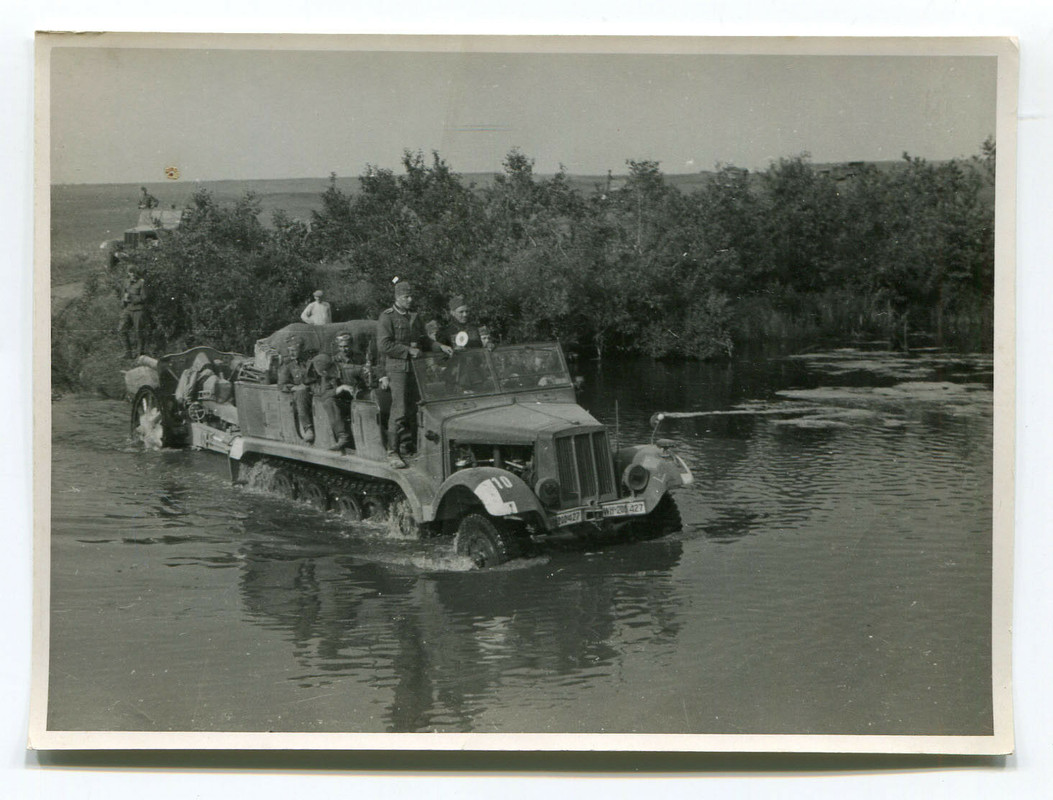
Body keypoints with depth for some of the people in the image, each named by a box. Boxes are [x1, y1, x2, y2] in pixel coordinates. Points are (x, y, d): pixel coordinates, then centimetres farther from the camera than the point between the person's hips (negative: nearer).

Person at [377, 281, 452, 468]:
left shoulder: (414, 317, 17)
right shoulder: (387, 317, -6)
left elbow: (424, 340, 24)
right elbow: (383, 345, -14)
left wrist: (440, 347, 8)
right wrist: (408, 351, -15)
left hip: (415, 368, 7)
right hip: (397, 368, -7)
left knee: (412, 410, 8)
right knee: (399, 410, -12)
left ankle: (406, 447, 18)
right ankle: (392, 452, -9)